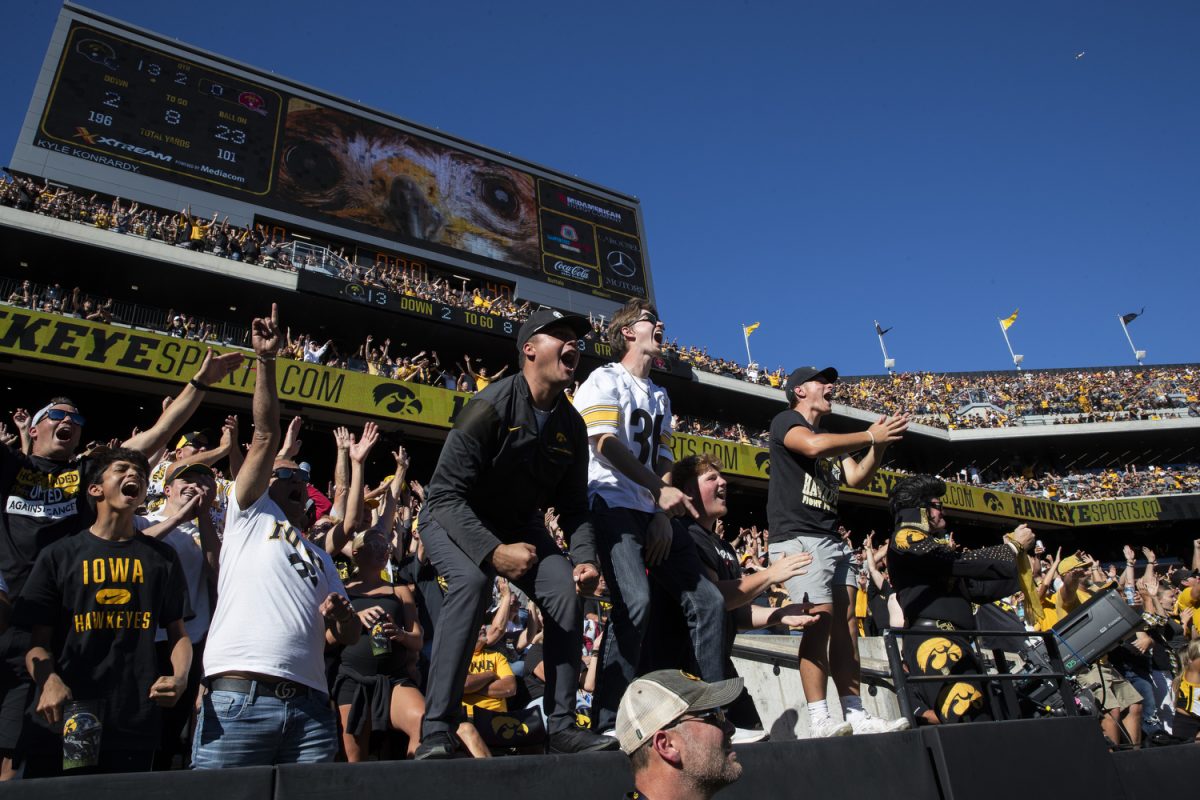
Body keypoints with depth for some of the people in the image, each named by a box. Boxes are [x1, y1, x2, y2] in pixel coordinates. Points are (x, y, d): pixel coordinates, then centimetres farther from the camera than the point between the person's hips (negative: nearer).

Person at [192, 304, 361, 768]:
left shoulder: (320, 556, 29)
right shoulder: (251, 516, 18)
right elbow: (266, 437, 8)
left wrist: (343, 616, 1)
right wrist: (266, 361, 3)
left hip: (310, 708, 4)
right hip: (238, 699, -4)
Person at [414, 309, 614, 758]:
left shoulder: (571, 425, -6)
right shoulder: (491, 407, -26)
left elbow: (573, 506, 2)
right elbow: (445, 495, -28)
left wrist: (585, 557, -16)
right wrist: (493, 552, -39)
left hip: (519, 524, 6)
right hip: (453, 520, -6)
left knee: (565, 594, -13)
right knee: (471, 581, -34)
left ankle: (561, 725, -1)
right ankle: (436, 732, -29)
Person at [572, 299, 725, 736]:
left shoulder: (660, 396, 25)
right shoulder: (606, 379, 2)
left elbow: (663, 461, 17)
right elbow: (606, 444, -13)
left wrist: (663, 515, 1)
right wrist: (660, 490, -20)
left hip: (655, 511, 8)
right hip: (613, 505, -8)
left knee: (707, 598, 2)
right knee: (635, 601, -25)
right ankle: (608, 722, -15)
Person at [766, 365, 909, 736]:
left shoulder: (831, 437, 27)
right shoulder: (786, 421, 2)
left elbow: (856, 477, 17)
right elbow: (814, 445, -20)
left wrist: (880, 445, 3)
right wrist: (870, 435, -11)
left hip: (832, 539, 9)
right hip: (797, 536, -9)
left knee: (846, 623, 3)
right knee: (821, 619, -17)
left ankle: (855, 716, 5)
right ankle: (819, 719, -15)